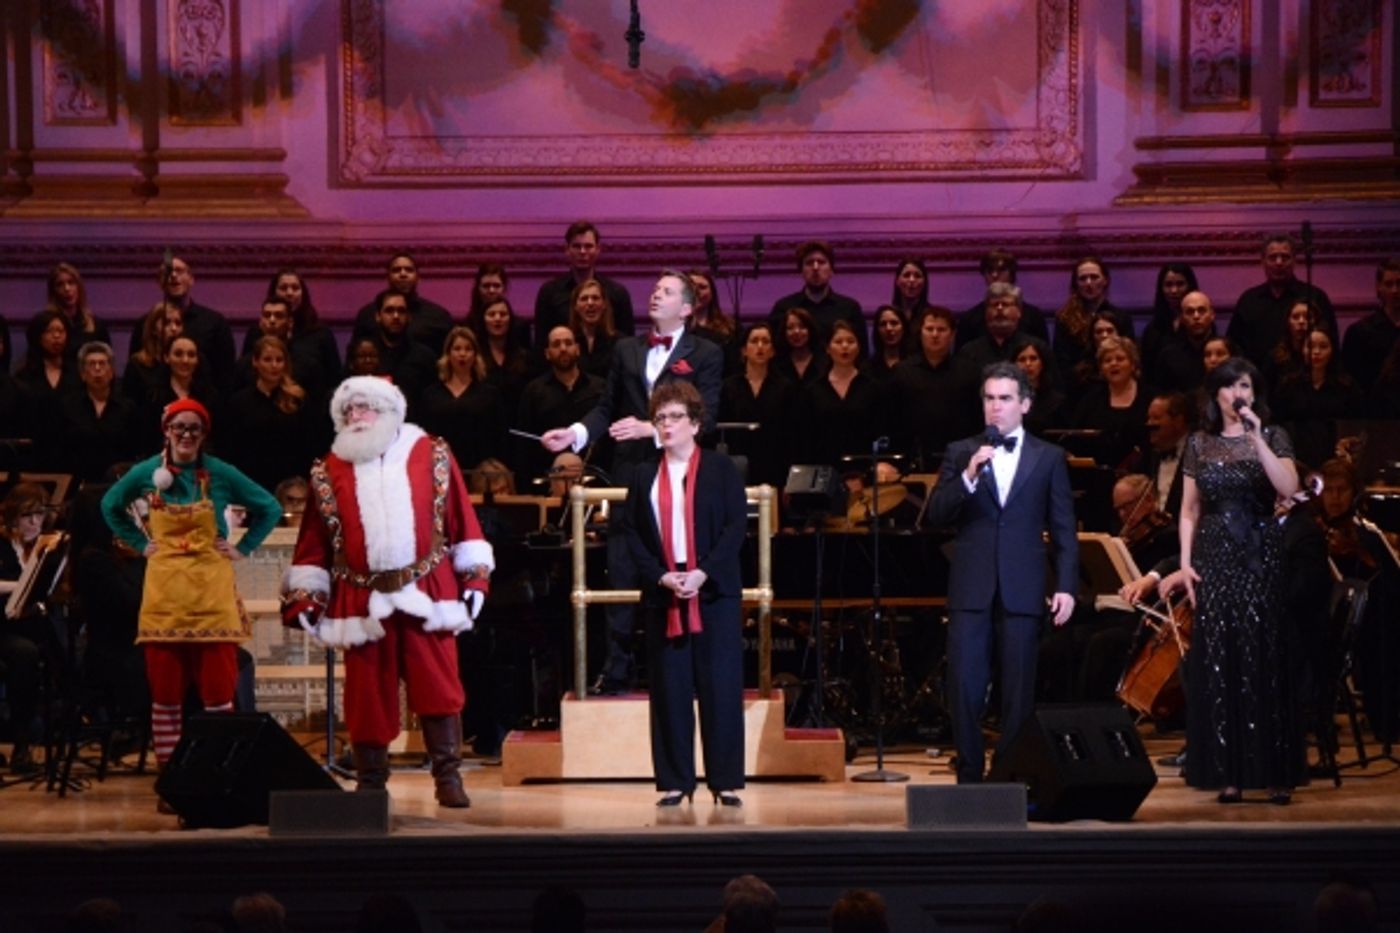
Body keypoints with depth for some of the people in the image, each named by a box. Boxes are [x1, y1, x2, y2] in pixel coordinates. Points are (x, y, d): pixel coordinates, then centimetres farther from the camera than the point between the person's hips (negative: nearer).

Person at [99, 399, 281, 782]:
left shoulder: (221, 474, -1)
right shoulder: (146, 473, 3)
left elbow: (270, 508, 10)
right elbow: (111, 507, 21)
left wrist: (243, 548, 3)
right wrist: (140, 544, 11)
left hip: (212, 593, -1)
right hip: (165, 592, 1)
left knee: (218, 692, -5)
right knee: (166, 693, 2)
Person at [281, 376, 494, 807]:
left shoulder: (432, 456, 7)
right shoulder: (328, 472, 9)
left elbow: (462, 518, 6)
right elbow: (313, 543, 8)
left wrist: (474, 576, 1)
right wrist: (305, 595, 3)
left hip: (426, 596, -1)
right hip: (362, 604, 1)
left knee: (438, 687, -3)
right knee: (368, 694, 3)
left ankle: (448, 778, 2)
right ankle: (370, 783, 11)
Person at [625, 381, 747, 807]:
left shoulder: (721, 469, 4)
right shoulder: (644, 477, 11)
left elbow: (736, 526, -4)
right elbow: (633, 536, 7)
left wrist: (703, 573, -14)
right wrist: (661, 577, -9)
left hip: (714, 593, -2)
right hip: (662, 596, 2)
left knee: (720, 688, -3)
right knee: (670, 689, 1)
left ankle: (725, 780, 1)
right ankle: (674, 781, 6)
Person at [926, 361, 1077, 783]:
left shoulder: (1049, 458, 8)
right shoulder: (960, 454, 10)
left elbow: (1064, 529, 6)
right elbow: (936, 514, 1)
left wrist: (1067, 586, -4)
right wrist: (969, 476, -14)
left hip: (1022, 590, -1)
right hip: (971, 589, 1)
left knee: (1019, 694, 1)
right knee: (964, 689, -3)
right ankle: (969, 777, 4)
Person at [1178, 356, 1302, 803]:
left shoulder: (1272, 437, 4)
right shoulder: (1200, 444, 9)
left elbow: (1288, 488, -14)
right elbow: (1189, 510, 11)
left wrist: (1256, 439, -18)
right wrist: (1185, 559, 0)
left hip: (1261, 556, -2)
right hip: (1215, 557, 2)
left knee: (1264, 662, -4)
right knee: (1218, 665, -1)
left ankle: (1275, 774, -2)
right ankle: (1229, 773, 3)